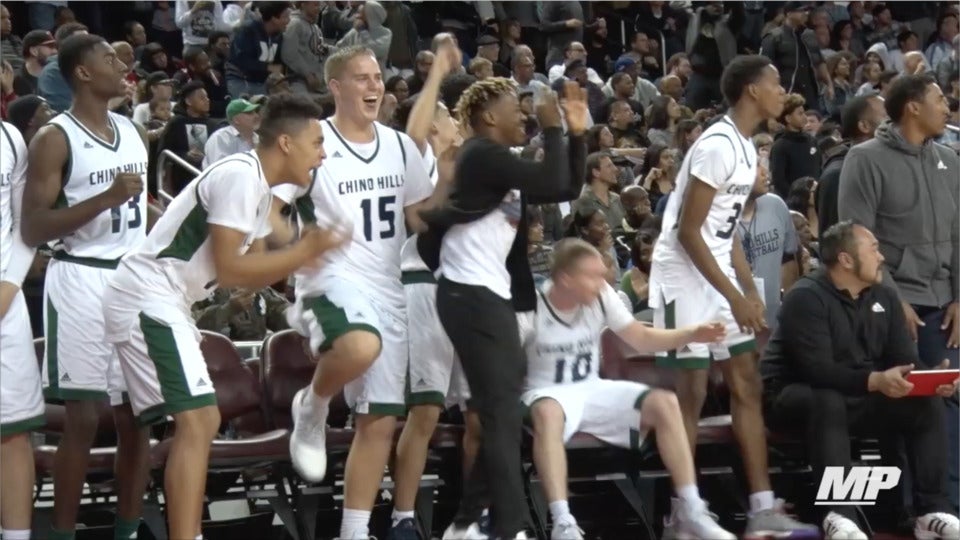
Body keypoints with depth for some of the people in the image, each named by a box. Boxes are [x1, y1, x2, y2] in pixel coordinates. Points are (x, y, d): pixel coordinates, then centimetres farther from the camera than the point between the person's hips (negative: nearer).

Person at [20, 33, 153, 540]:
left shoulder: (134, 132, 11)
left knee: (136, 415, 7)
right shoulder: (54, 139, -10)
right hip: (82, 280, -6)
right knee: (83, 418, -5)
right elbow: (32, 229, -16)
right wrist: (106, 199, -23)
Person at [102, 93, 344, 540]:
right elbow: (230, 269, -20)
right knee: (197, 421, -16)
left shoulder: (258, 185, 14)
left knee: (199, 422, 15)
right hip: (147, 300, -11)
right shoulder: (240, 175, -17)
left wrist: (304, 253, 2)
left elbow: (249, 274, 17)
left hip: (158, 303, 11)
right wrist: (303, 252, -13)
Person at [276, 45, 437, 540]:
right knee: (361, 348, -39)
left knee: (380, 421, 4)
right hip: (331, 279, -6)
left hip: (387, 289, 6)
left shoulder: (400, 146, 12)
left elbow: (424, 220, 18)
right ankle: (312, 408, -8)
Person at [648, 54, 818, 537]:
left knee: (746, 386, 8)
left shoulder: (745, 147, 10)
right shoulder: (718, 146, -19)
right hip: (684, 276, -10)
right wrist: (733, 296, -20)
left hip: (718, 275, 10)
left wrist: (750, 292, 14)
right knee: (690, 394, -5)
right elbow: (688, 231, -21)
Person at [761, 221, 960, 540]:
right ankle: (839, 514, -42)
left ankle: (932, 511, -15)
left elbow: (905, 359, 1)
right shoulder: (807, 298, -18)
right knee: (828, 402, -40)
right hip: (797, 396, -7)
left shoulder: (884, 298, 5)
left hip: (860, 398, 7)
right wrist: (875, 381, -42)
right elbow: (818, 370, -29)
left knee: (926, 404, -14)